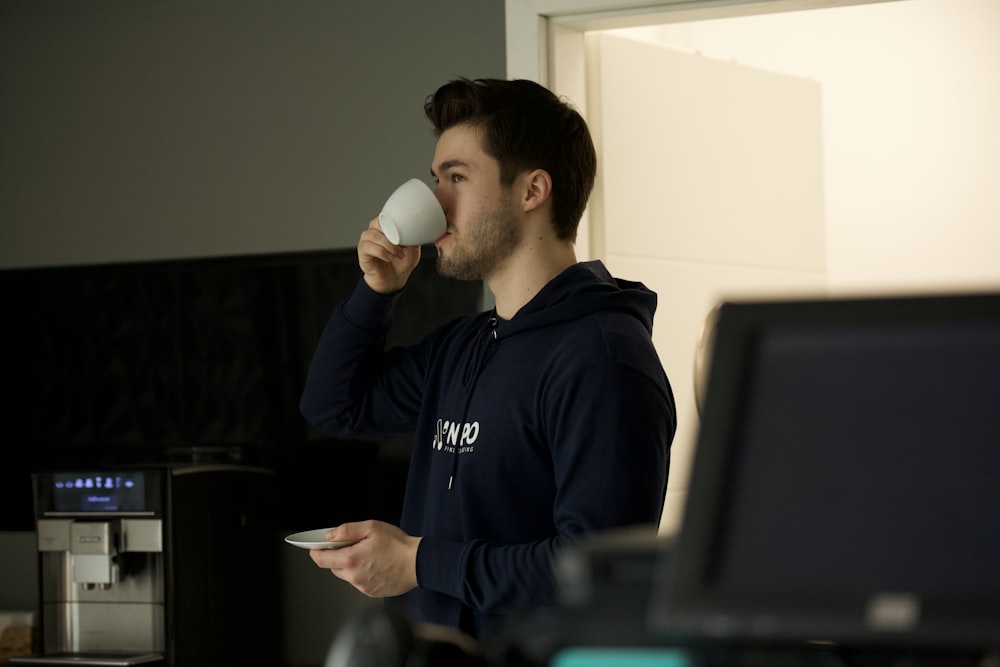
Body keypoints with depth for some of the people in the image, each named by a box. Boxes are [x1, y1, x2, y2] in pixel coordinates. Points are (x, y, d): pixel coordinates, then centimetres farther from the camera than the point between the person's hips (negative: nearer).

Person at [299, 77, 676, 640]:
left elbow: (598, 567, -21)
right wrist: (377, 292, 15)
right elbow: (334, 405, 31)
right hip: (431, 647, 8)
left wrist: (420, 563, -15)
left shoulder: (602, 359, -13)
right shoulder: (460, 347, 18)